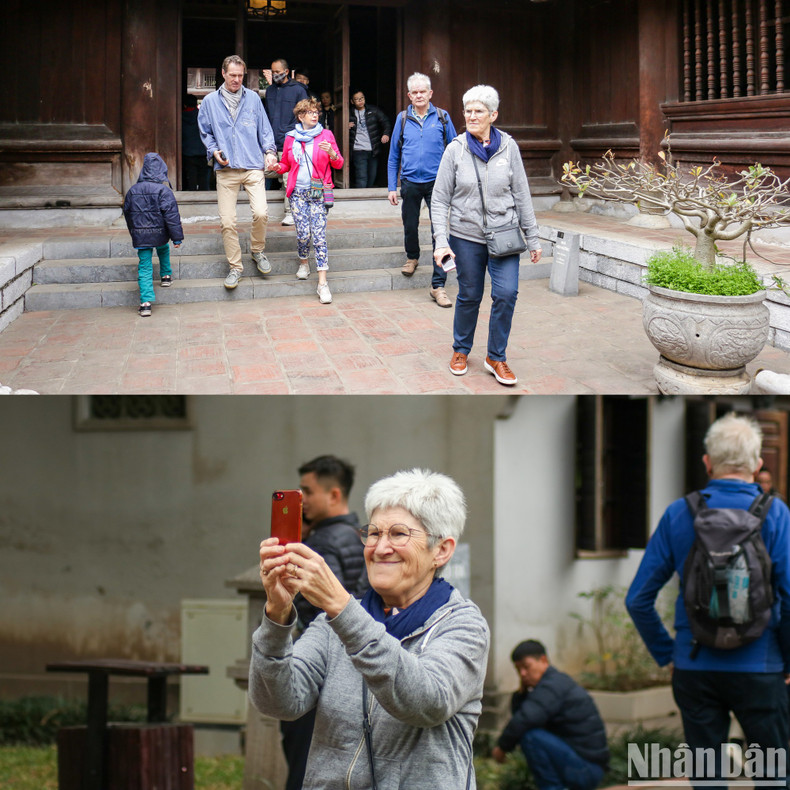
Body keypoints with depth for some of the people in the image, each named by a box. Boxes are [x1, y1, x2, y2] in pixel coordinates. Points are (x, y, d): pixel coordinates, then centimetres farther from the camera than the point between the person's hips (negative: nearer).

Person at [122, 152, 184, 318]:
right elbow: (171, 215, -11)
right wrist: (177, 237, -7)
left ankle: (146, 302, -9)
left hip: (140, 235, 2)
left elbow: (127, 213, 17)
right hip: (160, 234, -2)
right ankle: (166, 276, 44)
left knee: (144, 266, 1)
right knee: (163, 248, 33)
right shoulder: (164, 190, -8)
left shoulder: (133, 190, 6)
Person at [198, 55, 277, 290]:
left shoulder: (253, 98, 9)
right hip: (226, 170, 0)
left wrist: (269, 150, -2)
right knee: (227, 222, -4)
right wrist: (214, 151, -2)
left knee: (261, 213, -16)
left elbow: (264, 129, 13)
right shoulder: (210, 101, 9)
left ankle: (257, 251, 12)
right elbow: (205, 132, 15)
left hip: (253, 167, 0)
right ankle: (235, 267, 9)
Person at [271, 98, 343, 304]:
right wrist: (278, 167, -4)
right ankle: (303, 262, 27)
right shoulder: (291, 138, 10)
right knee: (303, 233, -7)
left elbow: (338, 164, 6)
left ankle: (322, 284, -13)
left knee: (319, 235, -11)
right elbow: (286, 164, 19)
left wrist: (331, 152, -15)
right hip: (298, 191, 1)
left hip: (318, 192, -1)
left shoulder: (326, 135, 6)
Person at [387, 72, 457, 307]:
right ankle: (412, 257, 48)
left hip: (437, 182, -2)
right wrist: (392, 187, 5)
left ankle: (438, 285, -7)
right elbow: (394, 156, 10)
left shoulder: (442, 118, 2)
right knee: (410, 226, 16)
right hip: (410, 182, 2)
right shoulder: (403, 119, 5)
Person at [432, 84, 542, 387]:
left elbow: (522, 195, 5)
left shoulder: (508, 147, -1)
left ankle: (496, 357, 6)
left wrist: (532, 237, 5)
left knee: (506, 294, -10)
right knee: (469, 296, 9)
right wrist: (441, 241, -11)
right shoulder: (455, 150, -4)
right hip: (466, 236, -1)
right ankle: (461, 350, 32)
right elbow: (440, 200, -2)